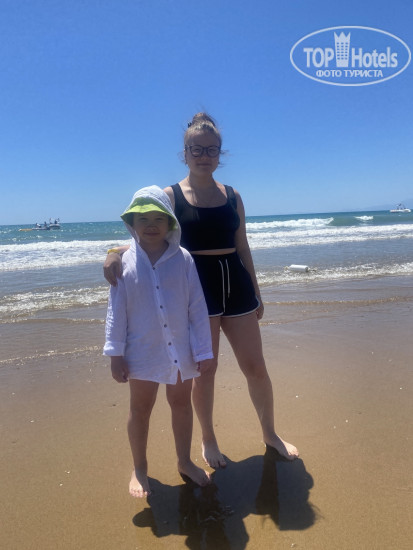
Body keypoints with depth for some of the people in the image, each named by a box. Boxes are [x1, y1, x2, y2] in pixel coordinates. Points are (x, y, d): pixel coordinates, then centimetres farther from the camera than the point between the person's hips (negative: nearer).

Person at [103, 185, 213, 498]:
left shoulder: (183, 259, -8)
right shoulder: (126, 262, -7)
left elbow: (198, 307, -6)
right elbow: (116, 311, -4)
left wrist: (204, 351, -5)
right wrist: (115, 354, -5)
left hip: (181, 350, 1)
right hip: (143, 352, 0)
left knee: (182, 403, 18)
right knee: (140, 408, 15)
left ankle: (185, 462, 41)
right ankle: (139, 469, 38)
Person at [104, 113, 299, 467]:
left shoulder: (232, 196, 8)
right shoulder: (171, 196, -2)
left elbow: (243, 248, 12)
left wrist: (256, 293, 15)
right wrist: (116, 252, -28)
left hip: (236, 285, 4)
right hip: (198, 289, -3)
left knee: (256, 368, 9)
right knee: (205, 371, 8)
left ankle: (270, 433, 35)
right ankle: (208, 440, 33)